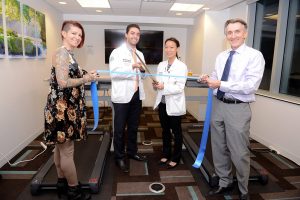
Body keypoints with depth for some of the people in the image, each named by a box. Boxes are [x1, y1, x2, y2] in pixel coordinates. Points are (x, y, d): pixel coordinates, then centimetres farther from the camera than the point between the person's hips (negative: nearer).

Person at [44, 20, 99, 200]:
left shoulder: (69, 54, 15)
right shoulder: (61, 53, -13)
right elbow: (63, 82, -21)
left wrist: (87, 76, 8)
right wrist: (86, 79, -12)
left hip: (68, 108, 10)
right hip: (62, 108, -10)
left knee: (61, 147, 19)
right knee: (67, 150, 1)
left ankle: (62, 181, 34)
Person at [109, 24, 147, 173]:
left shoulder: (140, 54, 14)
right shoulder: (117, 52, -5)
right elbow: (114, 73, -19)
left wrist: (143, 70, -3)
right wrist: (132, 66, -22)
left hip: (137, 95, 6)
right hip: (122, 96, -6)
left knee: (133, 127, 17)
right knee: (119, 128, 5)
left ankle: (132, 151, 34)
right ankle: (119, 157, 20)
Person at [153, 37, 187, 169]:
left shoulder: (182, 66, -10)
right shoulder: (161, 65, 7)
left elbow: (179, 88, -17)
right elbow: (158, 83, 10)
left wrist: (164, 87, -28)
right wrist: (155, 85, -12)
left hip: (174, 104, -5)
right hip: (162, 103, 5)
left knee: (176, 131, 10)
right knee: (165, 130, 17)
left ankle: (175, 158, 26)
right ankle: (166, 154, 35)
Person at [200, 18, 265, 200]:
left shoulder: (254, 55, -8)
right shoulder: (221, 56, 11)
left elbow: (251, 86, -20)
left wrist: (221, 84, -21)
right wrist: (209, 80, -5)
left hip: (238, 109, -6)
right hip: (218, 105, 6)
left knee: (239, 153, 6)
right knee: (219, 149, 16)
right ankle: (225, 183, 38)